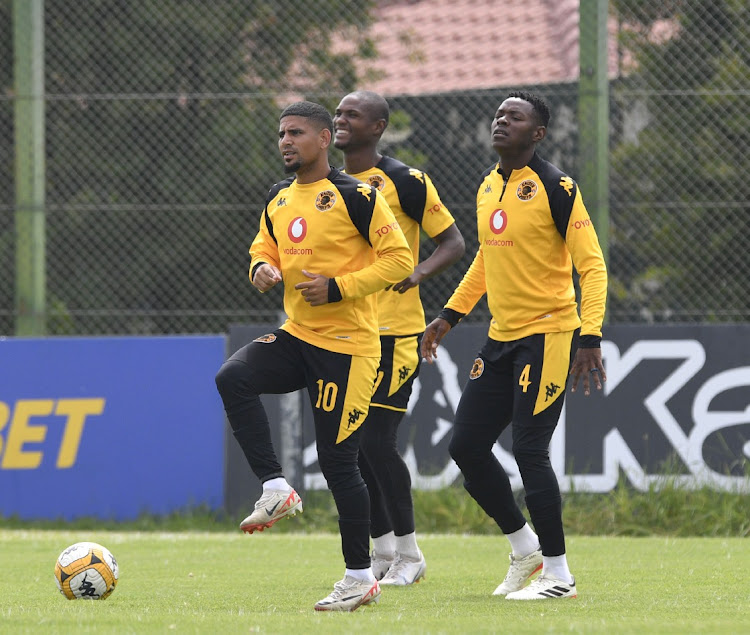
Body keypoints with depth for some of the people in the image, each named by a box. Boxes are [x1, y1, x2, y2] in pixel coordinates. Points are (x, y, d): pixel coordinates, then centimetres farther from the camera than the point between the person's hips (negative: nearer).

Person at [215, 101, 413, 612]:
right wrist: (263, 268, 0)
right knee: (232, 378, -21)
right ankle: (277, 489, -14)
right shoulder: (278, 201, 10)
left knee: (338, 460, -4)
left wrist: (338, 288, -20)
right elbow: (265, 249, 25)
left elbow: (399, 258, -12)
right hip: (295, 336, 7)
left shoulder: (354, 196, -11)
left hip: (346, 345, -7)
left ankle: (360, 577, 7)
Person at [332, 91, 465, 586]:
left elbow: (453, 242, -6)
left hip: (394, 333, -6)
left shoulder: (405, 182, -8)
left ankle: (409, 554, 2)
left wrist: (417, 273, -23)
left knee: (377, 443, -11)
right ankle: (383, 552, 18)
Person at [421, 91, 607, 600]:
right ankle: (525, 548, 21)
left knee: (529, 450, -12)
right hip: (501, 338, 8)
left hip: (548, 336, -8)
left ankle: (559, 574, -3)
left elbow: (592, 264, -14)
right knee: (466, 446, 6)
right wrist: (450, 316, 25)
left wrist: (590, 338, -22)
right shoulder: (488, 186, 12)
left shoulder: (555, 188, -12)